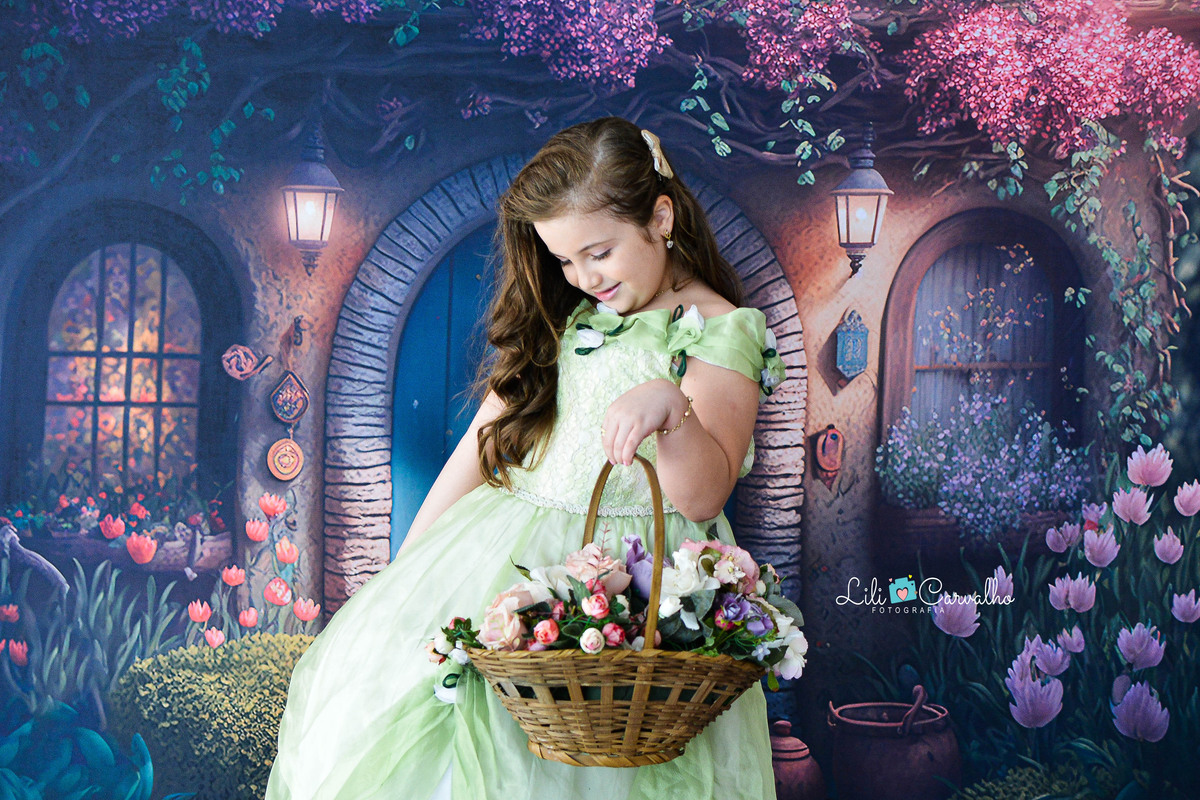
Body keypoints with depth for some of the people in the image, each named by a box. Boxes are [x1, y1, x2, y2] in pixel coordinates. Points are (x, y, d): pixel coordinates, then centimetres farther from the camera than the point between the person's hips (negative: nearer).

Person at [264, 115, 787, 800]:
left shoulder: (721, 332, -3)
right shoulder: (561, 316, 15)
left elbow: (701, 498, -11)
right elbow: (483, 442, 17)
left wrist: (670, 407, -32)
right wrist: (402, 575, 14)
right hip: (503, 555, 6)